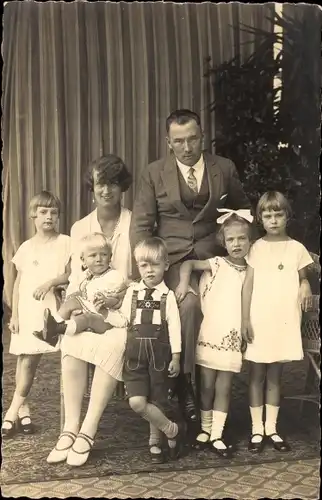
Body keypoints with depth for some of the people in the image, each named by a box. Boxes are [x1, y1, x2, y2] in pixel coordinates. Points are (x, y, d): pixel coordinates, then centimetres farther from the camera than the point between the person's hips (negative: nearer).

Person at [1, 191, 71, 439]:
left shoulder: (66, 243, 2)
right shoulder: (26, 247, 9)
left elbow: (72, 275, -2)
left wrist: (51, 281, -18)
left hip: (52, 308, -2)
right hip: (27, 310, 2)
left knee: (30, 360, -7)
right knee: (26, 360, 1)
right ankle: (22, 409, 14)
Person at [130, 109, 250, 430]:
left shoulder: (224, 168, 7)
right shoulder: (154, 174, 3)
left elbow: (242, 210, 23)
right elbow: (141, 224, 2)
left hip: (213, 256, 3)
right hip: (173, 258, -2)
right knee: (189, 303, -30)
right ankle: (182, 382, -17)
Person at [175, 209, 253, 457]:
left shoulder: (250, 272, 6)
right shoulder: (218, 264, -2)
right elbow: (188, 264, -5)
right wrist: (184, 283, -20)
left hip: (233, 339, 2)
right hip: (210, 335, -2)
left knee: (224, 388, 6)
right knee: (207, 385, 8)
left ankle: (216, 435, 13)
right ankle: (205, 429, 23)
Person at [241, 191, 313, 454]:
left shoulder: (297, 248, 3)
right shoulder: (257, 248, -1)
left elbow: (303, 278, 13)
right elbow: (248, 284, -2)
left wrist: (305, 286, -12)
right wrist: (245, 319, -7)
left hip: (285, 320, 1)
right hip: (259, 319, -1)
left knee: (275, 375, 10)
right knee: (257, 375, 5)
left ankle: (271, 428, 19)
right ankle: (257, 429, 13)